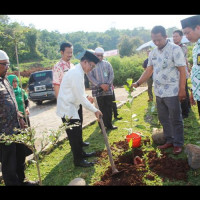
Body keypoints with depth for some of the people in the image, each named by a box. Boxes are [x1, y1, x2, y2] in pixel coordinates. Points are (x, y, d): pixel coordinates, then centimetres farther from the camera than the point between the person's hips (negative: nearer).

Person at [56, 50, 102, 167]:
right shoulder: (77, 74, -22)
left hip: (71, 107, 10)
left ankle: (81, 153, 35)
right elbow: (80, 97, -24)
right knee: (74, 134, -1)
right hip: (67, 109, -10)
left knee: (77, 132, 20)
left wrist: (87, 98, 5)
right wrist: (95, 110, -18)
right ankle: (78, 160, 12)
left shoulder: (78, 72, 11)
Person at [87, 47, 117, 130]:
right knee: (101, 109, 0)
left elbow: (111, 75, 6)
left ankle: (109, 125, 20)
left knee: (109, 108, 8)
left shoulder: (107, 64, 11)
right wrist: (101, 85, -16)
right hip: (98, 91, -3)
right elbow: (90, 77, -7)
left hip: (108, 90, 3)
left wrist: (108, 84, -11)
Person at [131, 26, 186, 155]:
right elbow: (149, 71, 12)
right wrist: (138, 83, 0)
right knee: (163, 118, 14)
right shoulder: (153, 53, 10)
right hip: (159, 92, 7)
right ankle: (170, 141, 29)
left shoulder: (175, 49, -9)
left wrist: (182, 89, -16)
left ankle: (178, 144, 18)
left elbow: (182, 70, -11)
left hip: (172, 92, -6)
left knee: (175, 119, 4)